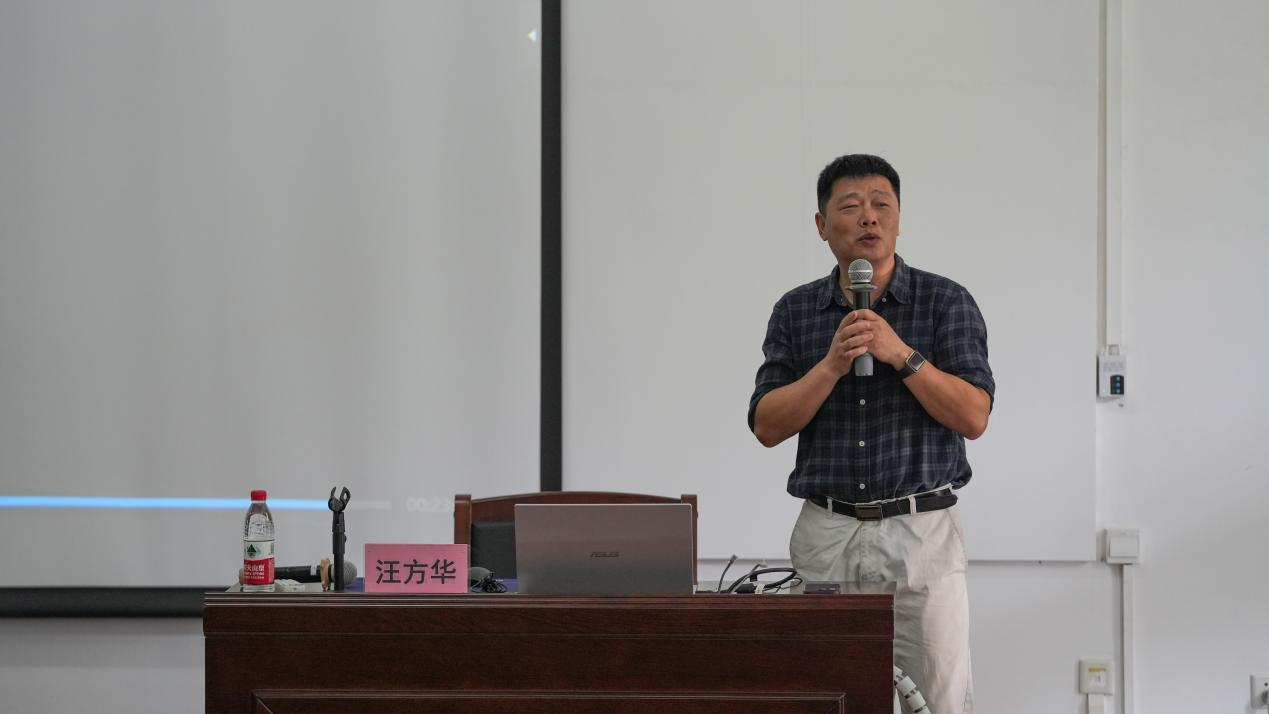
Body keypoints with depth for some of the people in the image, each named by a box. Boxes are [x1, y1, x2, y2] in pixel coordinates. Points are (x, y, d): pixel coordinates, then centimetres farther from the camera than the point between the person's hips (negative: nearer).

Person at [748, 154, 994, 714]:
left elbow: (973, 416, -7)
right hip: (826, 534, 2)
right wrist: (832, 364, -13)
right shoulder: (795, 311, 8)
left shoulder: (946, 302, 1)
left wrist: (901, 354, -16)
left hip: (922, 528, -2)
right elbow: (767, 426, 0)